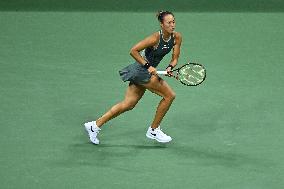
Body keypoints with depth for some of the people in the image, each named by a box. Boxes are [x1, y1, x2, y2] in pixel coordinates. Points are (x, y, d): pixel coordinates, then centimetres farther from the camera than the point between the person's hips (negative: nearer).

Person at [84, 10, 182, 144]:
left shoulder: (177, 37, -2)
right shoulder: (155, 38, -23)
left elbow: (175, 58, 4)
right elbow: (133, 51, -20)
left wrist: (170, 67, -16)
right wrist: (148, 66, -23)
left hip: (148, 71, 7)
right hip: (141, 69, -7)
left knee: (128, 105, 10)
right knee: (169, 95, -9)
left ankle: (95, 125, 16)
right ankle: (153, 130, 6)